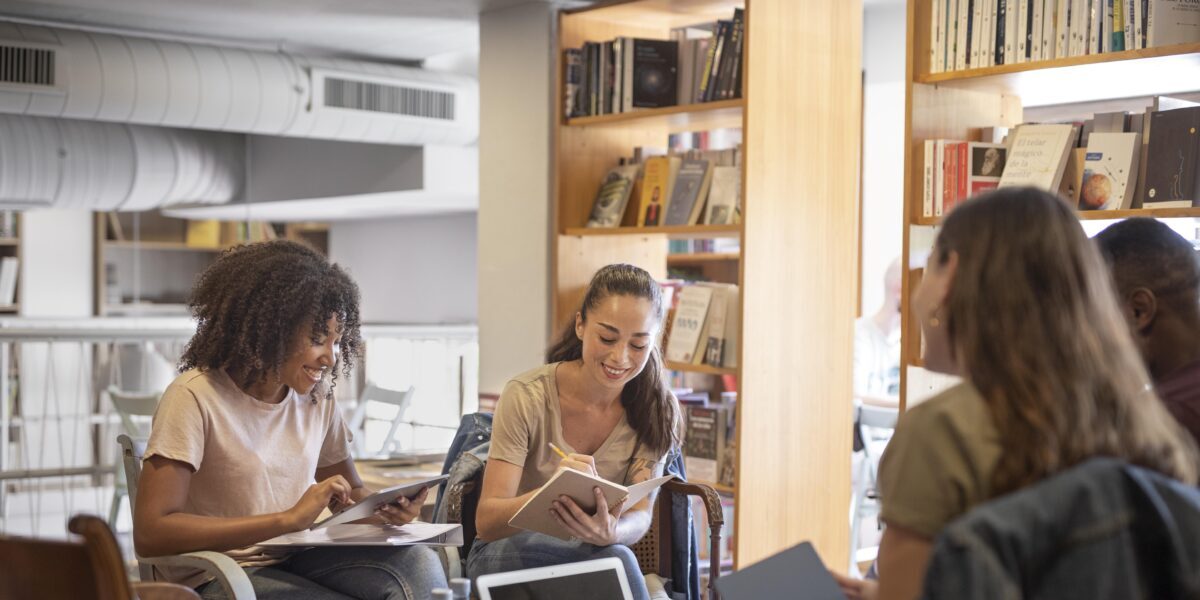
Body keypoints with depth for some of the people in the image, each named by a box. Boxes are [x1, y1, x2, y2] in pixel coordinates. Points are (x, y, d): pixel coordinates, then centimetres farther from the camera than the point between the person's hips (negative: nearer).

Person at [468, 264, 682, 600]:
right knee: (615, 561, -32)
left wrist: (612, 533, -41)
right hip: (509, 557, -3)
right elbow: (486, 522, -20)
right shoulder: (527, 397, -16)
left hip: (589, 554, 3)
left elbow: (640, 516, -16)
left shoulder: (657, 409, -8)